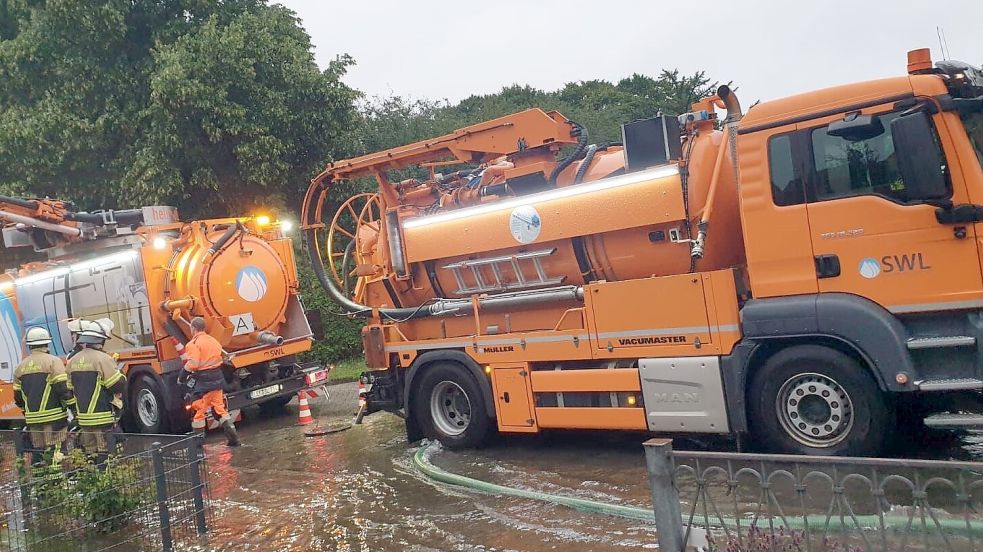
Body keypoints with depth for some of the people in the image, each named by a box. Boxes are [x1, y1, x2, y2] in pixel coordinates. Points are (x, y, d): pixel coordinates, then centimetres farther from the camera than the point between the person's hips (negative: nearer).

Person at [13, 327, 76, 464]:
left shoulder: (21, 366, 12)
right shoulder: (53, 361, -7)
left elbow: (18, 396, 17)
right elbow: (63, 388, -14)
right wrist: (74, 407, -5)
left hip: (32, 418, 6)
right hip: (54, 417, -6)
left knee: (37, 451, 12)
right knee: (56, 452, -6)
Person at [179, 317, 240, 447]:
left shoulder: (194, 343, -12)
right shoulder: (213, 340, 12)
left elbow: (192, 364, -20)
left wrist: (181, 378, -9)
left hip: (203, 381, -7)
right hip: (218, 378, 7)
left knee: (198, 411, 4)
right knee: (220, 408, 13)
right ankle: (233, 436, 7)